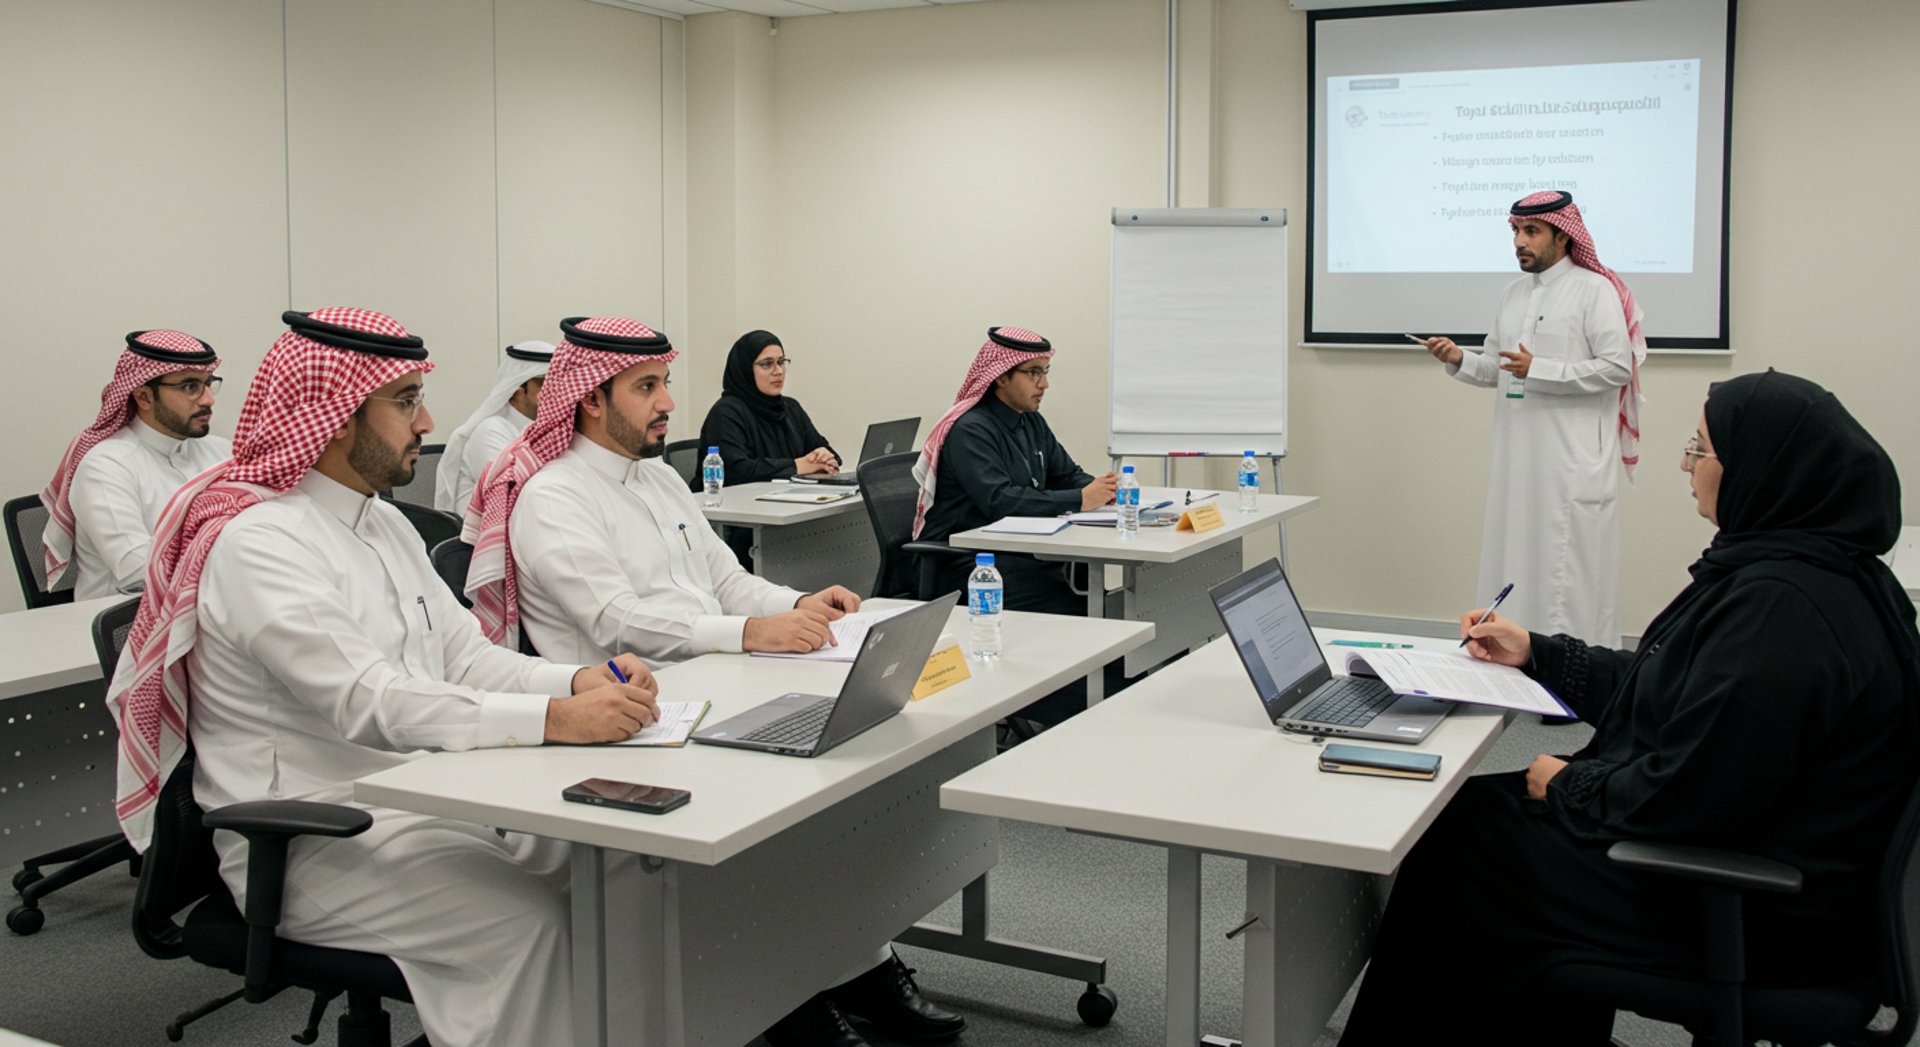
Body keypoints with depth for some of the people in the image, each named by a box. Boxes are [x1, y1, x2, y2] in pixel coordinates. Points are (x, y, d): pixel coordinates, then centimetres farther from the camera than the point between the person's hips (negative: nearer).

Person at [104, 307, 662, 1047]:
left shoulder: (385, 525, 14)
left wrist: (579, 681, -10)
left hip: (415, 799, 8)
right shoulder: (257, 542, -16)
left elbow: (466, 658, 9)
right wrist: (554, 720, -32)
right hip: (311, 845, -8)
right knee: (528, 916, -25)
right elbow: (369, 703, -26)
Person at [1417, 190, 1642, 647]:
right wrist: (1459, 359, -2)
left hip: (1574, 460, -7)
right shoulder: (1512, 295, 16)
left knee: (1570, 571, -6)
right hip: (1516, 455, 7)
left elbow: (1617, 367, -13)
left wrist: (1539, 370, -17)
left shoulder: (1595, 290, -5)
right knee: (1514, 560, 8)